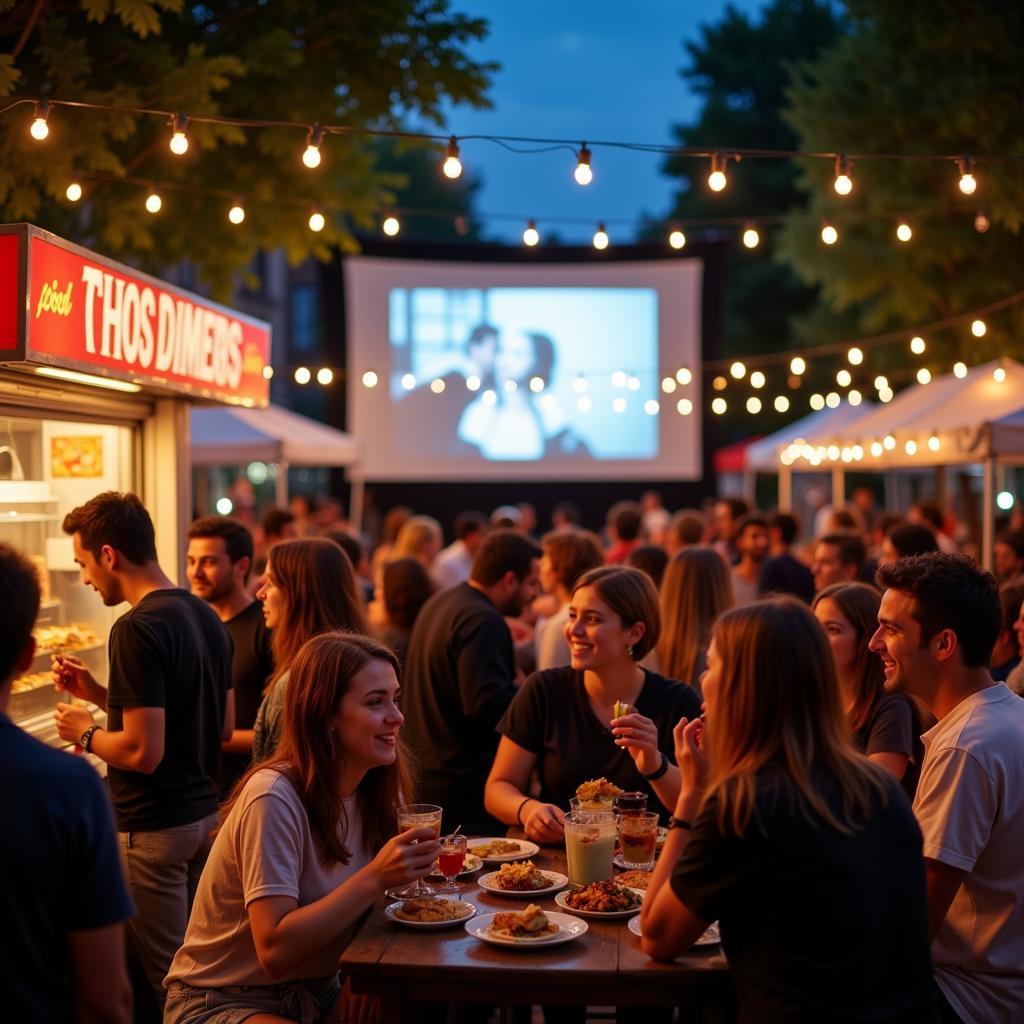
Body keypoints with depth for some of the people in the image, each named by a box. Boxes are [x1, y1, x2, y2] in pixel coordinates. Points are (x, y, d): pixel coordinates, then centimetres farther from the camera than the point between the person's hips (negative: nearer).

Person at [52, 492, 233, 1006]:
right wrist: (101, 693, 12)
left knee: (165, 979, 3)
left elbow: (143, 752, -24)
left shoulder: (137, 628, -20)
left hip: (153, 828, -9)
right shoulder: (207, 617, 7)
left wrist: (86, 734, -3)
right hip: (204, 811, 9)